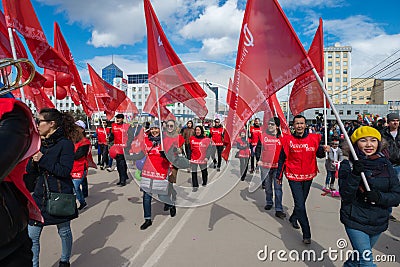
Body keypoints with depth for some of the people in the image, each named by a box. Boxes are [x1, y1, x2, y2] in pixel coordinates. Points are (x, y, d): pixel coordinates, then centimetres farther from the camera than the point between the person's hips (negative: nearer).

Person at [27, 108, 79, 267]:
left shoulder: (65, 144, -13)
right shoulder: (40, 143, 7)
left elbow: (65, 170, -20)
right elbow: (31, 170, 10)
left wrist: (42, 160, -19)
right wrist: (33, 162, -11)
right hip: (40, 194, 5)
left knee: (64, 232, 13)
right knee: (31, 235, 7)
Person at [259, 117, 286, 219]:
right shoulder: (263, 136, 3)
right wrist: (258, 160, -2)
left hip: (278, 166, -1)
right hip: (265, 165, 2)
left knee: (278, 188, -4)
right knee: (267, 186, 14)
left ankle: (278, 209, 1)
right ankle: (269, 203, 35)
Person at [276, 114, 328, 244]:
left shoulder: (313, 138, -1)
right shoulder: (288, 140, -7)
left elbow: (319, 155, 10)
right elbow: (282, 159, 1)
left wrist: (324, 150, -14)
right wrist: (279, 175, 5)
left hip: (308, 176, 3)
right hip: (294, 176, -3)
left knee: (301, 201, 20)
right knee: (300, 205, -8)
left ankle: (293, 218, 48)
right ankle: (307, 234, 3)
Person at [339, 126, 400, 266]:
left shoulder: (386, 165, -1)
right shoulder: (348, 165, -11)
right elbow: (345, 196, -18)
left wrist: (379, 197, -22)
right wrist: (355, 175, -30)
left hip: (379, 222, 4)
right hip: (355, 221, -4)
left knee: (360, 256, 22)